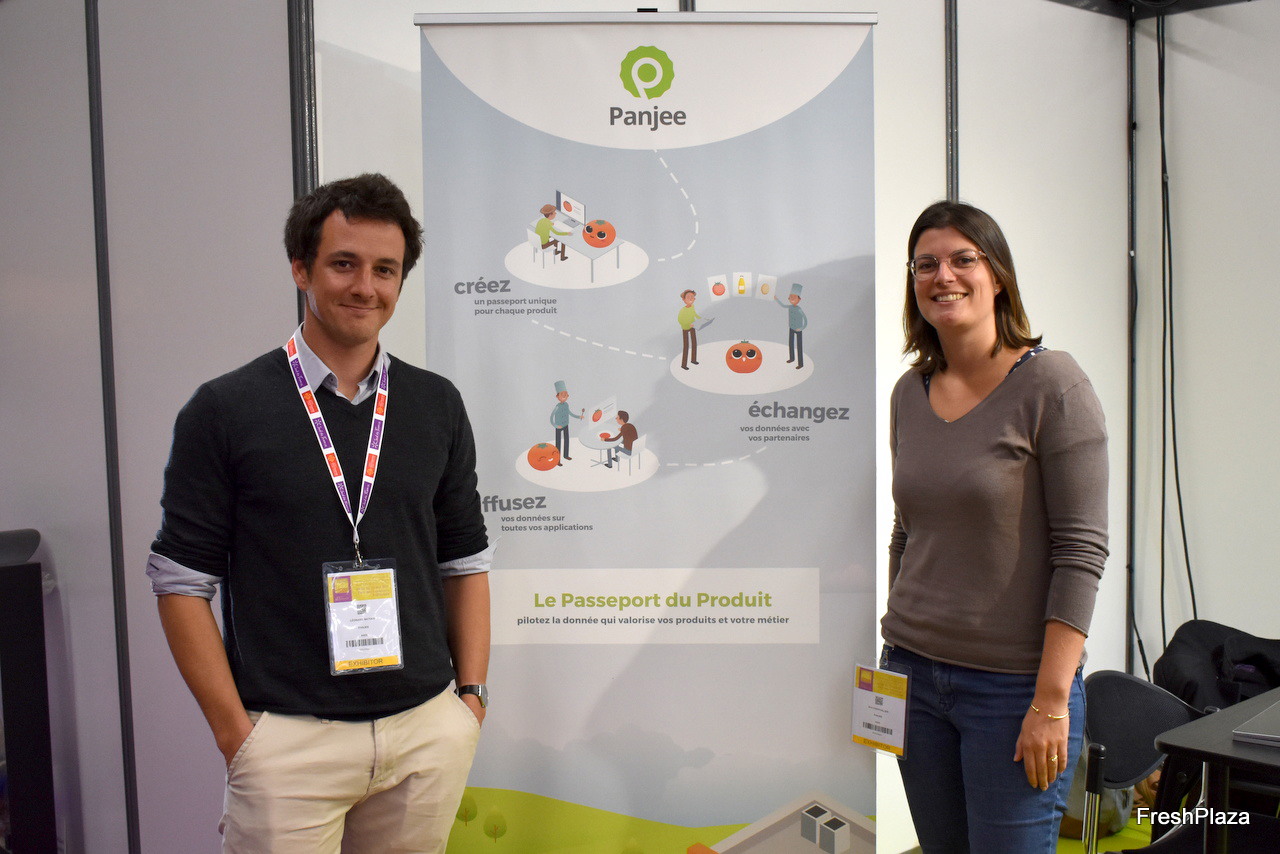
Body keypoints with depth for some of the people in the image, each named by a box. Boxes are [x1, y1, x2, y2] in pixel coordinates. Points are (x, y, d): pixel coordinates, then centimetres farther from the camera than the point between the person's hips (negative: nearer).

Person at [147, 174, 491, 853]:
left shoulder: (437, 405, 5)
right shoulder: (224, 410, -5)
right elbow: (182, 582, -4)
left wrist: (472, 692, 4)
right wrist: (235, 732, -7)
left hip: (426, 730, 3)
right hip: (287, 739, -3)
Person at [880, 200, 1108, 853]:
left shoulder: (1051, 383, -10)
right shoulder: (911, 393, 7)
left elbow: (1081, 550, -13)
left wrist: (1051, 701, -16)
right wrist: (898, 646, 14)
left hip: (1015, 685, -5)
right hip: (912, 671, 5)